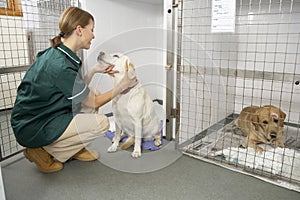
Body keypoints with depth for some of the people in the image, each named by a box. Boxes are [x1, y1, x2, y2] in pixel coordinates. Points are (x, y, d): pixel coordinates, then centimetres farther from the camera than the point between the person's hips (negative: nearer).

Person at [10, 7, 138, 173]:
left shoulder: (55, 54, 3)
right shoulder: (61, 66, -26)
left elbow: (79, 90, 8)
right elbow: (93, 102, -15)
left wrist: (93, 70, 0)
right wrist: (123, 85, -6)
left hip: (39, 115, 10)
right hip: (32, 130, -10)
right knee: (101, 122, -18)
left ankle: (76, 148, 13)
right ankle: (43, 153, -3)